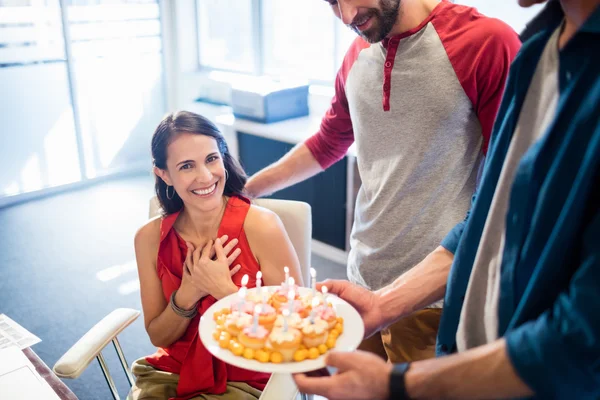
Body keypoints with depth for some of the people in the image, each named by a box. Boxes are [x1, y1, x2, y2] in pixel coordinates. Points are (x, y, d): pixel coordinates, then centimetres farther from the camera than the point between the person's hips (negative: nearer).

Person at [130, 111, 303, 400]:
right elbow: (158, 337, 1)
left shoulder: (261, 227, -18)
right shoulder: (150, 238, -7)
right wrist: (187, 295, -18)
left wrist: (224, 289, -23)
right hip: (171, 374, 4)